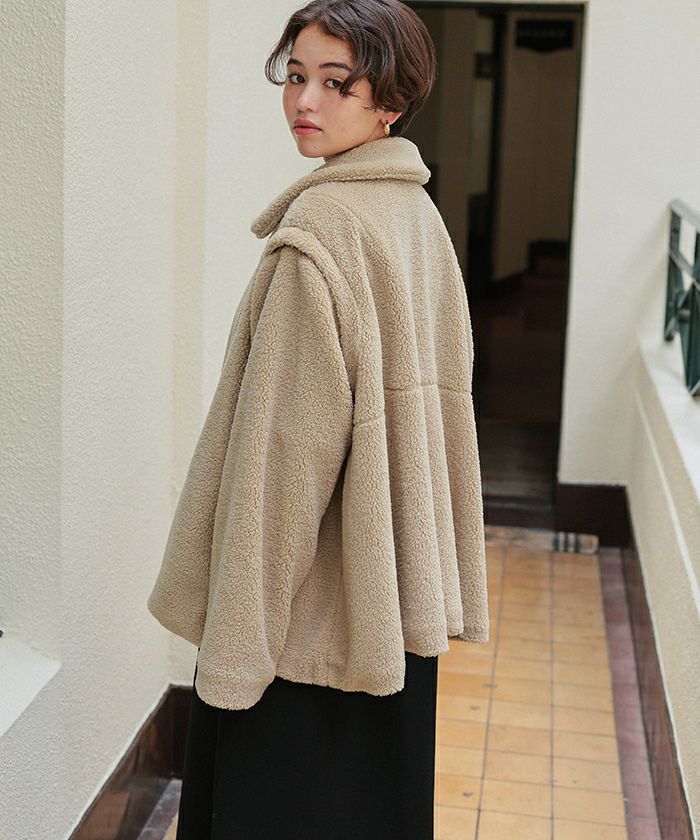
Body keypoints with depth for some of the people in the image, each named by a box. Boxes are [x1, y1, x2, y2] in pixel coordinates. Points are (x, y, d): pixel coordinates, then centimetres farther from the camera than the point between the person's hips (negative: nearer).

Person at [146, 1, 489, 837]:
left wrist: (236, 635, -17)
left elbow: (291, 437, -22)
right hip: (394, 596, 9)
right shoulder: (418, 214, 8)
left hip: (316, 606, -9)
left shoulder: (322, 223, -19)